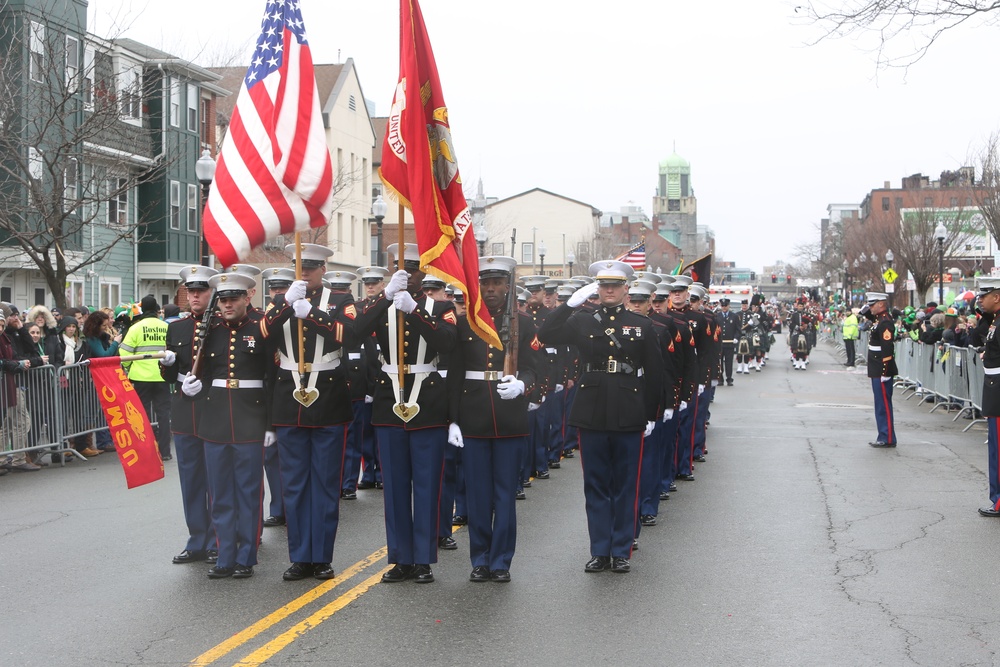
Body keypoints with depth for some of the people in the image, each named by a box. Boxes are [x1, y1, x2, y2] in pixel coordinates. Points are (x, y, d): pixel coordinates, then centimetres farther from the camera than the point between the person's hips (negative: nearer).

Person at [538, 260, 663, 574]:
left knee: (625, 486, 5)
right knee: (596, 486, 6)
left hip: (629, 415, -1)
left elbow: (654, 373, 5)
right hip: (592, 413, 1)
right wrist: (572, 302, -12)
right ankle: (600, 551, 15)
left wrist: (651, 415, 2)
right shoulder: (582, 322, 5)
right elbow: (545, 335, -9)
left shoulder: (642, 326, 4)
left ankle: (621, 551, 14)